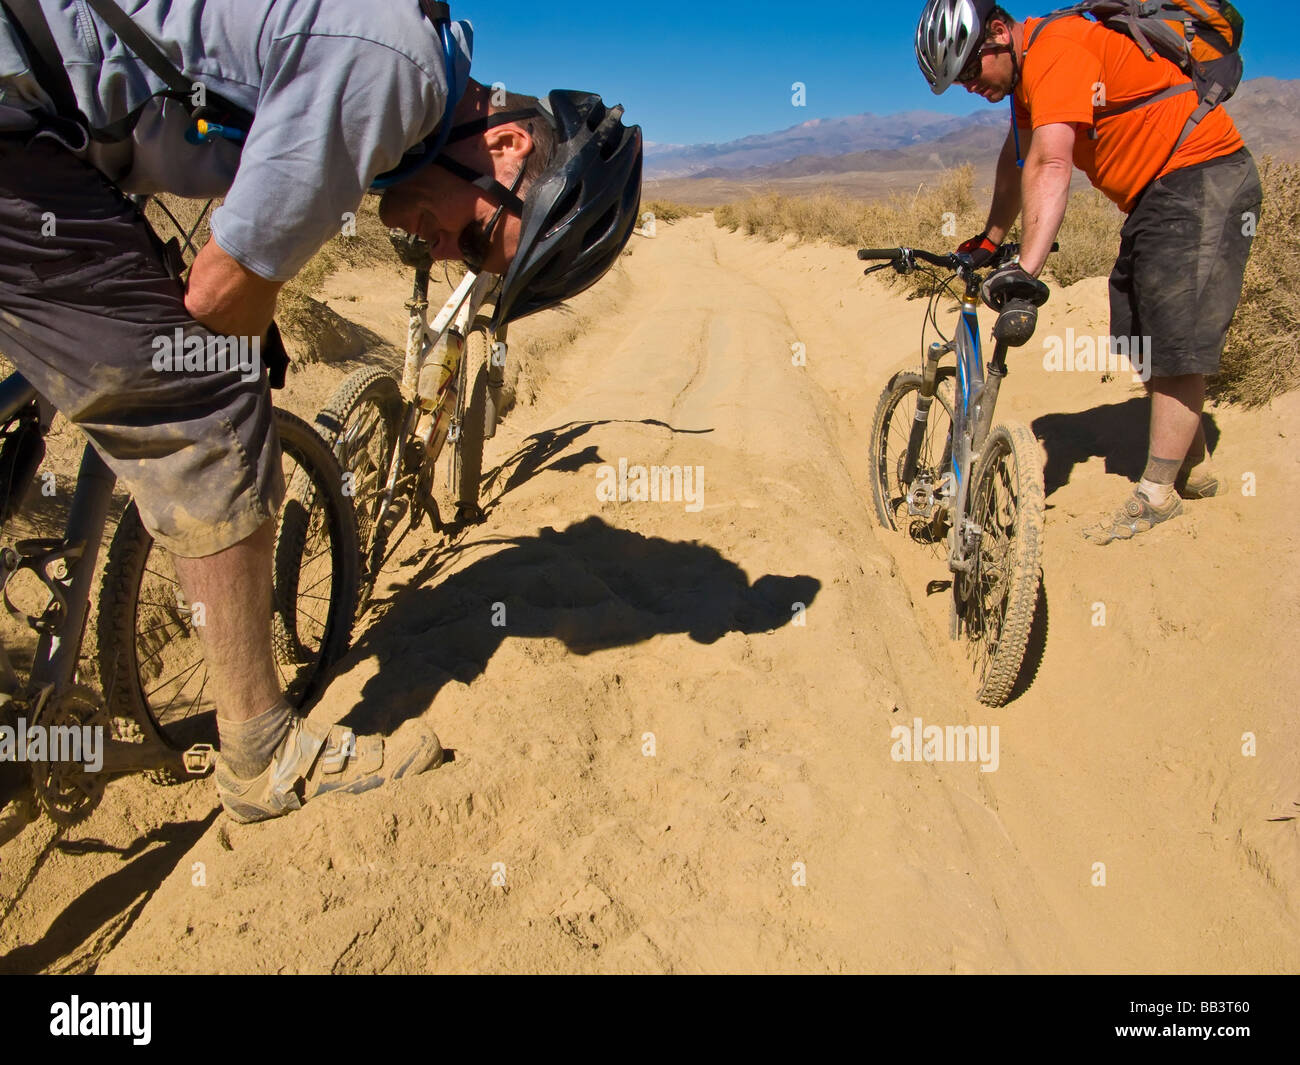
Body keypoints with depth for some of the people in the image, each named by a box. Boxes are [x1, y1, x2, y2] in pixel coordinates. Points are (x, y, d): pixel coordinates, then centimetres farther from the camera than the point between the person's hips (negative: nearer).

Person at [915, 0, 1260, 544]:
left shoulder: (1057, 49, -22)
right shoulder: (1027, 69, 9)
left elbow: (1050, 168, -34)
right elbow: (1017, 161, 21)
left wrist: (1025, 270, -41)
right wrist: (990, 240, 26)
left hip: (1203, 179, -10)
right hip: (1155, 194, 10)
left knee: (1177, 343, -10)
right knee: (1146, 341, 12)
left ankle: (1157, 494, -4)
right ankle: (1193, 468, 24)